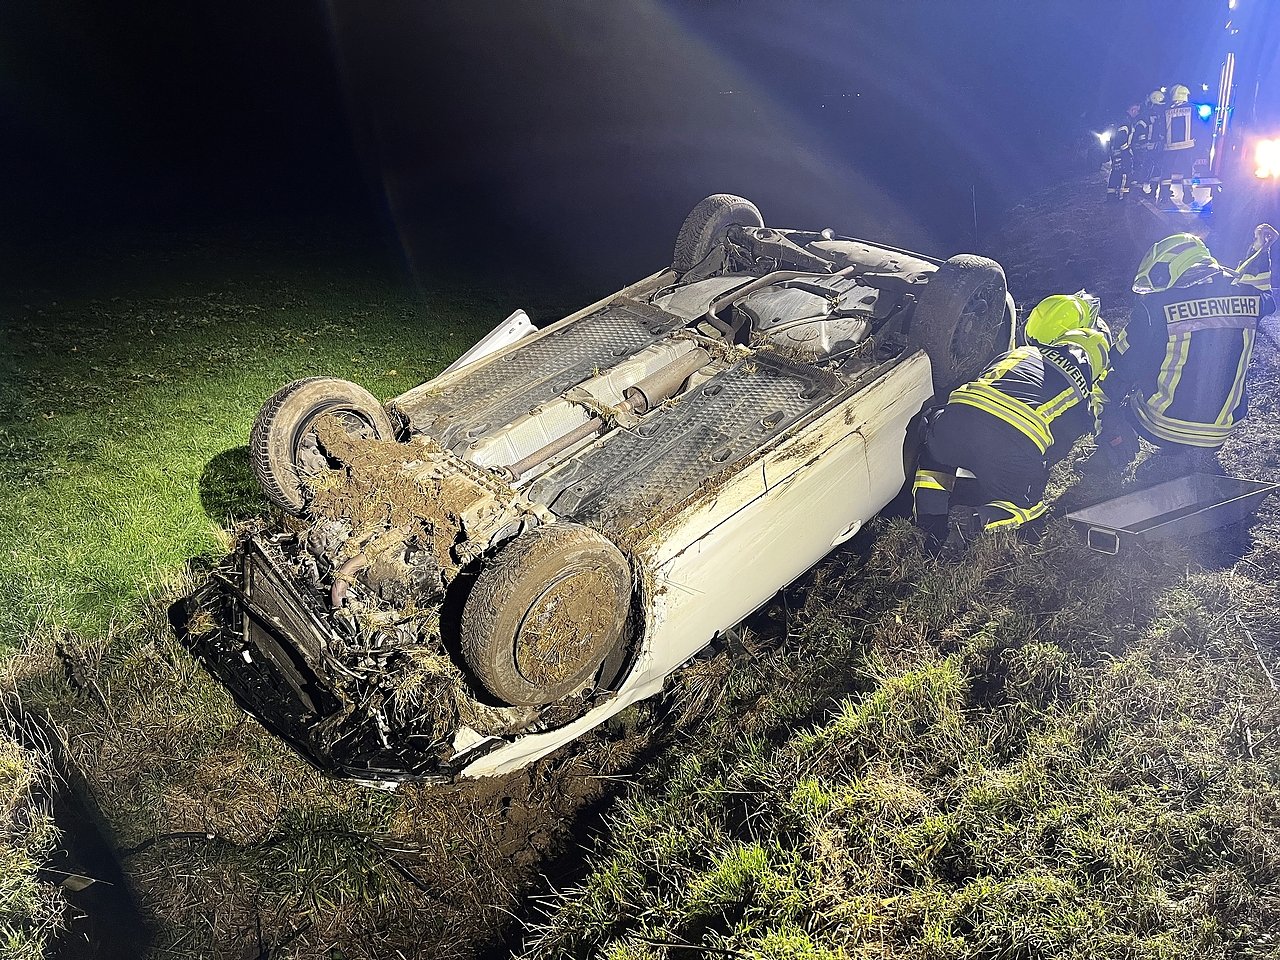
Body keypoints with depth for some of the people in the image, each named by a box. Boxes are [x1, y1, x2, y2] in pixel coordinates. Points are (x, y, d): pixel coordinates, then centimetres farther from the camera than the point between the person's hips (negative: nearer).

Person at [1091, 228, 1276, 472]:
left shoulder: (1153, 305, -17)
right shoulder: (1246, 295, -3)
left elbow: (1123, 366, -7)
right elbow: (1265, 300, 24)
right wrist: (1260, 250, 33)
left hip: (1159, 429, -4)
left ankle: (1117, 451, 19)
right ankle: (1199, 451, 27)